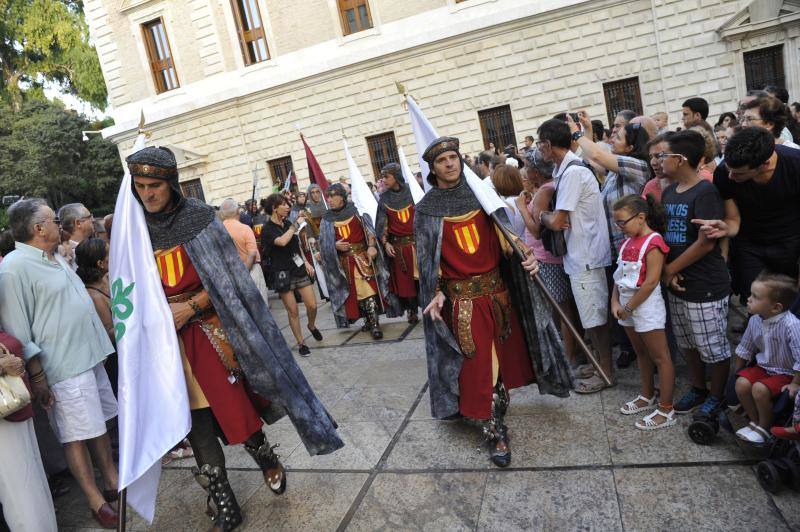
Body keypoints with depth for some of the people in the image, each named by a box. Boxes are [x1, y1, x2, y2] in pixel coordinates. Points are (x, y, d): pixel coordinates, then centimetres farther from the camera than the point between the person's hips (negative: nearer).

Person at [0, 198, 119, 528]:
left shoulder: (55, 257, 13)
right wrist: (37, 377, -15)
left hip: (91, 357, 9)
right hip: (64, 368, -8)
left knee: (99, 424, 17)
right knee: (76, 435, 3)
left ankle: (112, 481, 30)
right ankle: (95, 500, 17)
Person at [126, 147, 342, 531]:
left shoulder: (197, 215, -6)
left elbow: (226, 273, -7)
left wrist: (192, 306, -15)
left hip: (211, 326, -2)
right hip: (170, 338, 3)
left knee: (235, 400, 3)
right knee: (197, 417, 5)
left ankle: (267, 458, 32)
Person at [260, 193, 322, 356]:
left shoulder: (288, 223, 6)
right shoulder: (268, 228, -11)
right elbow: (282, 241, -30)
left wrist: (306, 261, 9)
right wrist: (297, 224, -21)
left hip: (299, 269, 5)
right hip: (283, 273, -4)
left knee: (312, 305, 2)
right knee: (293, 311, 1)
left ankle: (312, 326, 34)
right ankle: (301, 343, 18)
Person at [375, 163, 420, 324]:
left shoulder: (412, 191, -1)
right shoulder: (384, 199, 4)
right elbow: (382, 223, 4)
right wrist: (385, 243, -8)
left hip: (417, 241, -2)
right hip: (398, 245, 2)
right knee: (404, 280, 4)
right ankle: (412, 311, 15)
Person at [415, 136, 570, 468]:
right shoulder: (427, 209, -2)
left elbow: (503, 232, 0)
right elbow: (427, 257, -3)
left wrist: (525, 254, -18)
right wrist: (436, 293, -14)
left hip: (497, 289, 3)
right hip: (462, 298, -3)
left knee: (502, 354, 16)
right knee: (478, 364, -1)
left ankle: (500, 402, 41)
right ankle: (495, 432, 11)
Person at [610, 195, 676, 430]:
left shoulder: (653, 242, -16)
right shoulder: (628, 241, 9)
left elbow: (651, 282, -21)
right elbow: (619, 274, 10)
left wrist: (628, 307, -16)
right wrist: (615, 302, -2)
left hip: (646, 305, -8)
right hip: (627, 305, 9)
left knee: (660, 357, 2)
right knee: (641, 353, 20)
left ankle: (666, 410, 10)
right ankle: (647, 397, 36)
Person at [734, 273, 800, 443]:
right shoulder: (755, 320, -7)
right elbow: (744, 349, 9)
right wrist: (738, 372, 14)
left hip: (786, 373, -6)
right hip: (763, 366, 6)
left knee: (759, 389, -26)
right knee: (742, 383, -17)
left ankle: (765, 428, 2)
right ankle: (755, 421, 7)